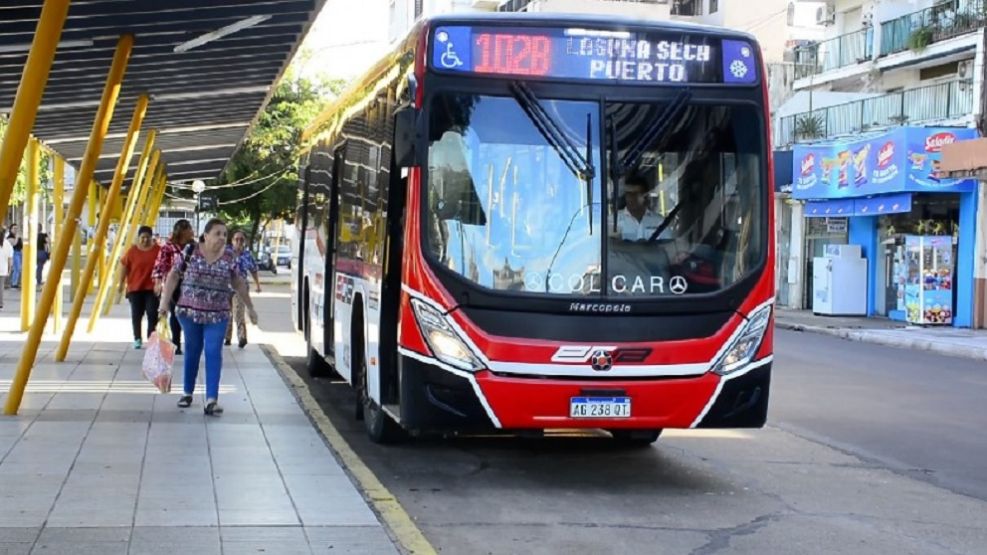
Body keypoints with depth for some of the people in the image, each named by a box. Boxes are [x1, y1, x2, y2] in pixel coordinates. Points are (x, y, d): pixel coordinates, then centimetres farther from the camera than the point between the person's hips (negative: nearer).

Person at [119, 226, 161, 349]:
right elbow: (124, 267, 4)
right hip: (135, 288, 0)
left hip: (152, 288, 0)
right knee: (136, 314, 6)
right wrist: (121, 283, 6)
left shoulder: (158, 250, -1)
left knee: (152, 313, -6)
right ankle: (137, 339, 17)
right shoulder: (132, 251, -3)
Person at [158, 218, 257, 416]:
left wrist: (249, 307, 15)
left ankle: (211, 399, -10)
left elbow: (238, 283, 12)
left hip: (217, 314, 1)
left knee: (214, 353, -7)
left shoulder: (229, 256, 2)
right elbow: (173, 276, 0)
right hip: (190, 311, -1)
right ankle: (187, 392, 27)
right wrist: (164, 301, -5)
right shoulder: (190, 251, -5)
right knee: (192, 351, 11)